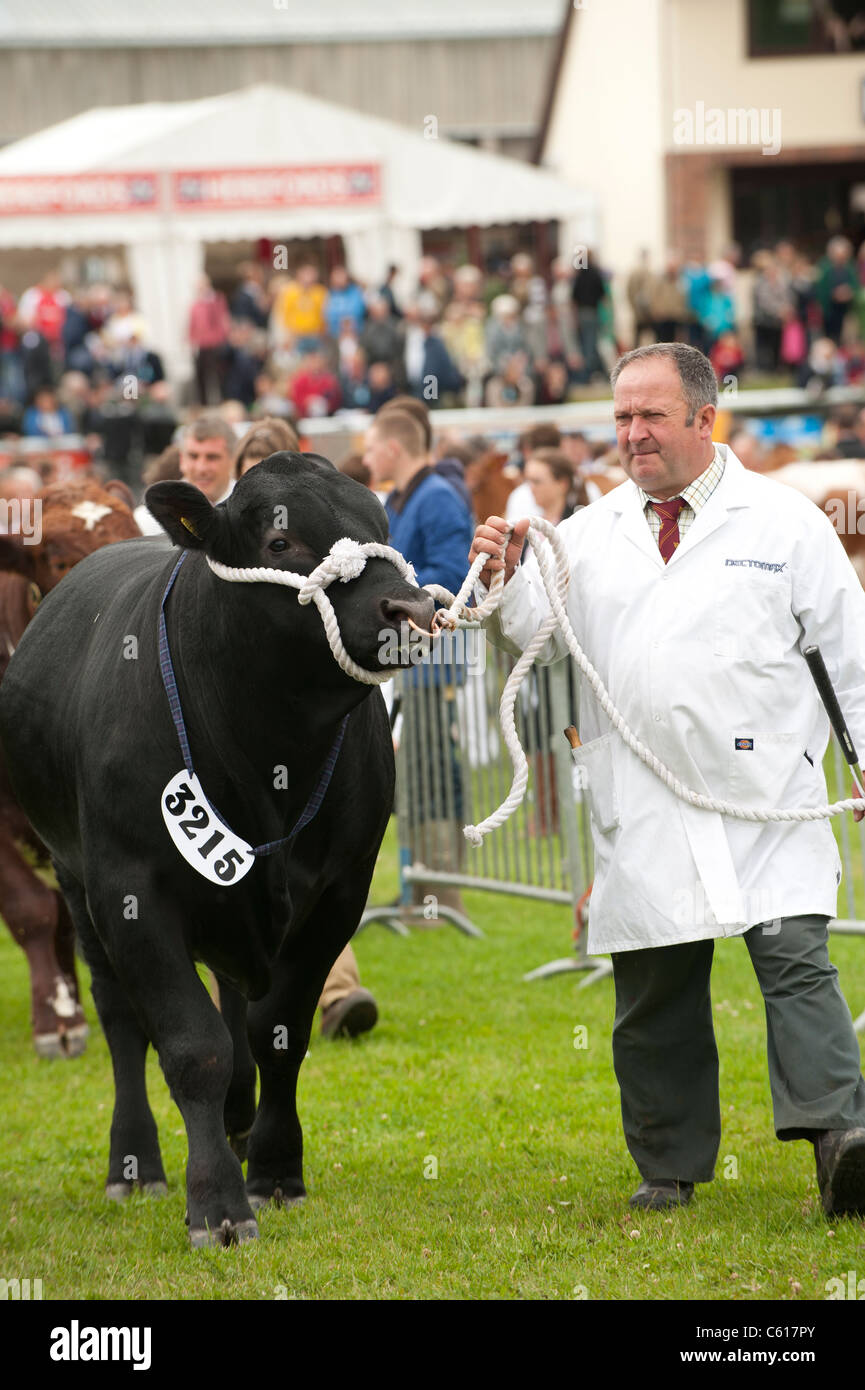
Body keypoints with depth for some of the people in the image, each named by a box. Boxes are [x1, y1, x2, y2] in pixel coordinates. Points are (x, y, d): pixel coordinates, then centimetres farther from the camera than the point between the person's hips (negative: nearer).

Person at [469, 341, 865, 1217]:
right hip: (642, 811, 3)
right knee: (654, 990, 6)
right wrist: (505, 584, -17)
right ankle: (669, 1169, 16)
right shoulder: (591, 535, 13)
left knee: (793, 957, -16)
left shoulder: (785, 523, 5)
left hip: (765, 798, -3)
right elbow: (538, 634, 4)